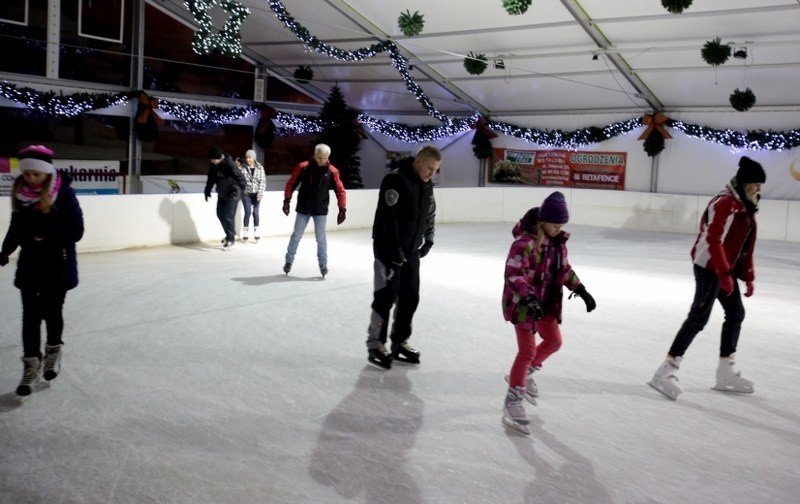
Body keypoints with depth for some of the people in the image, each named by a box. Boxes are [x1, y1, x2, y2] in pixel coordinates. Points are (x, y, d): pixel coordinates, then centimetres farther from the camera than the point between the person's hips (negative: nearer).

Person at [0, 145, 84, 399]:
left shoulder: (64, 194, -15)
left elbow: (76, 232, -14)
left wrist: (47, 233, -25)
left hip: (59, 265, -3)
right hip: (30, 264, 3)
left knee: (52, 311, 6)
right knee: (30, 315, 3)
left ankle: (53, 351, 34)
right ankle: (31, 365, 14)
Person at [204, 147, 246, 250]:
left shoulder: (229, 163, -20)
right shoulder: (213, 165, 3)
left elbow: (238, 175, -16)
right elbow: (211, 178, 15)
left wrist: (244, 187, -12)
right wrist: (207, 191, 15)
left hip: (232, 193, -8)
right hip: (222, 194, 8)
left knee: (229, 216, -10)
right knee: (220, 214, 12)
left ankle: (230, 239, 1)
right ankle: (231, 235, 28)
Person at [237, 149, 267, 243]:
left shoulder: (260, 167, 0)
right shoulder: (242, 167, -1)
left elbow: (263, 181, -3)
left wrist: (260, 193, -12)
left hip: (256, 194, 1)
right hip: (246, 193, -1)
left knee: (255, 212, 2)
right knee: (247, 212, -6)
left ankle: (256, 233, 11)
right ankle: (245, 233, 3)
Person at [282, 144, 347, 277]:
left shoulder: (332, 171, -8)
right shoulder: (303, 167, -9)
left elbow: (340, 190, -4)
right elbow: (291, 183, -3)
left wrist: (342, 209, -9)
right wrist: (287, 201, -7)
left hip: (321, 210, 0)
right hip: (303, 208, 0)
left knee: (321, 238, 6)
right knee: (296, 236, 9)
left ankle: (323, 264, 18)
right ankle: (289, 261, 23)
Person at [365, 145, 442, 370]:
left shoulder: (427, 186, 8)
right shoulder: (395, 179, -19)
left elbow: (429, 214, 19)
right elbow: (388, 216, -23)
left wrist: (428, 240, 8)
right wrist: (395, 248, -23)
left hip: (412, 250, 8)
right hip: (388, 249, -8)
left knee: (410, 297, 10)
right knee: (386, 296, -5)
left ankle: (399, 342, 22)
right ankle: (375, 345, 6)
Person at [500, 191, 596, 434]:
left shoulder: (557, 241, 2)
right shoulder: (525, 242, -25)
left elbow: (565, 269, 13)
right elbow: (513, 274, -29)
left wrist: (582, 291, 5)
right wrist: (529, 298, -40)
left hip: (546, 302, 9)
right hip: (522, 303, -9)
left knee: (554, 341, 20)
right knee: (527, 350, -7)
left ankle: (525, 374, 42)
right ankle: (512, 401, 4)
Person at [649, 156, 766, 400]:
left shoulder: (745, 206, 15)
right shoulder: (725, 203, -17)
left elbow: (745, 245, 18)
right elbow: (714, 241, -24)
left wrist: (748, 276, 16)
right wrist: (724, 273, -28)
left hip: (726, 268, 10)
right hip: (709, 266, -10)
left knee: (736, 313, 15)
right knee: (699, 317, -14)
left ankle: (725, 372, 25)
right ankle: (666, 371, -13)